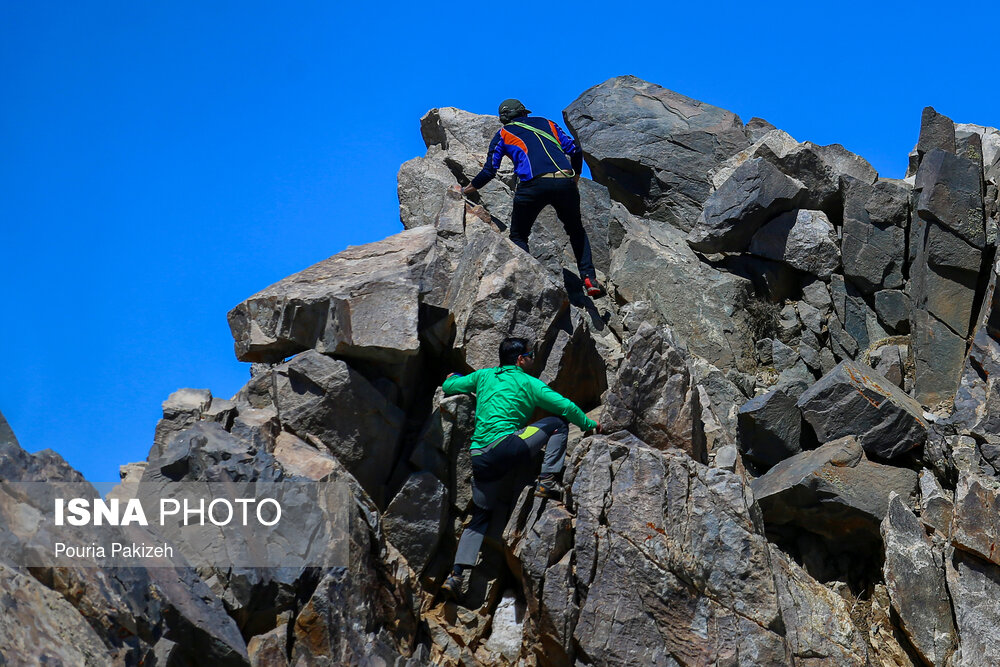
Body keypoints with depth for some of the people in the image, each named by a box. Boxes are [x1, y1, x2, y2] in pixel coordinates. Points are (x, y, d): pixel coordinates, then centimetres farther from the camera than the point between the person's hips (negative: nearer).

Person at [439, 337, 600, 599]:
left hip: (479, 458, 6)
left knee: (480, 517, 18)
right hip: (506, 447, -6)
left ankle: (456, 575, 6)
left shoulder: (484, 376, 19)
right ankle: (548, 481, -4)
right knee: (558, 422, 9)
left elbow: (448, 387, 30)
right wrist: (589, 424, 17)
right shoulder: (527, 382, 6)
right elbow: (565, 406, 1)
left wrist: (456, 377, 52)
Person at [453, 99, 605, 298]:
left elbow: (489, 171, 17)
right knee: (576, 231, 24)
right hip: (565, 182, 3)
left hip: (533, 185, -3)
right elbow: (575, 150, 20)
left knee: (518, 236, 15)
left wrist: (467, 190, 32)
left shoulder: (503, 134, 19)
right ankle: (589, 278, 11)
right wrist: (575, 176, 36)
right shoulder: (546, 123, 27)